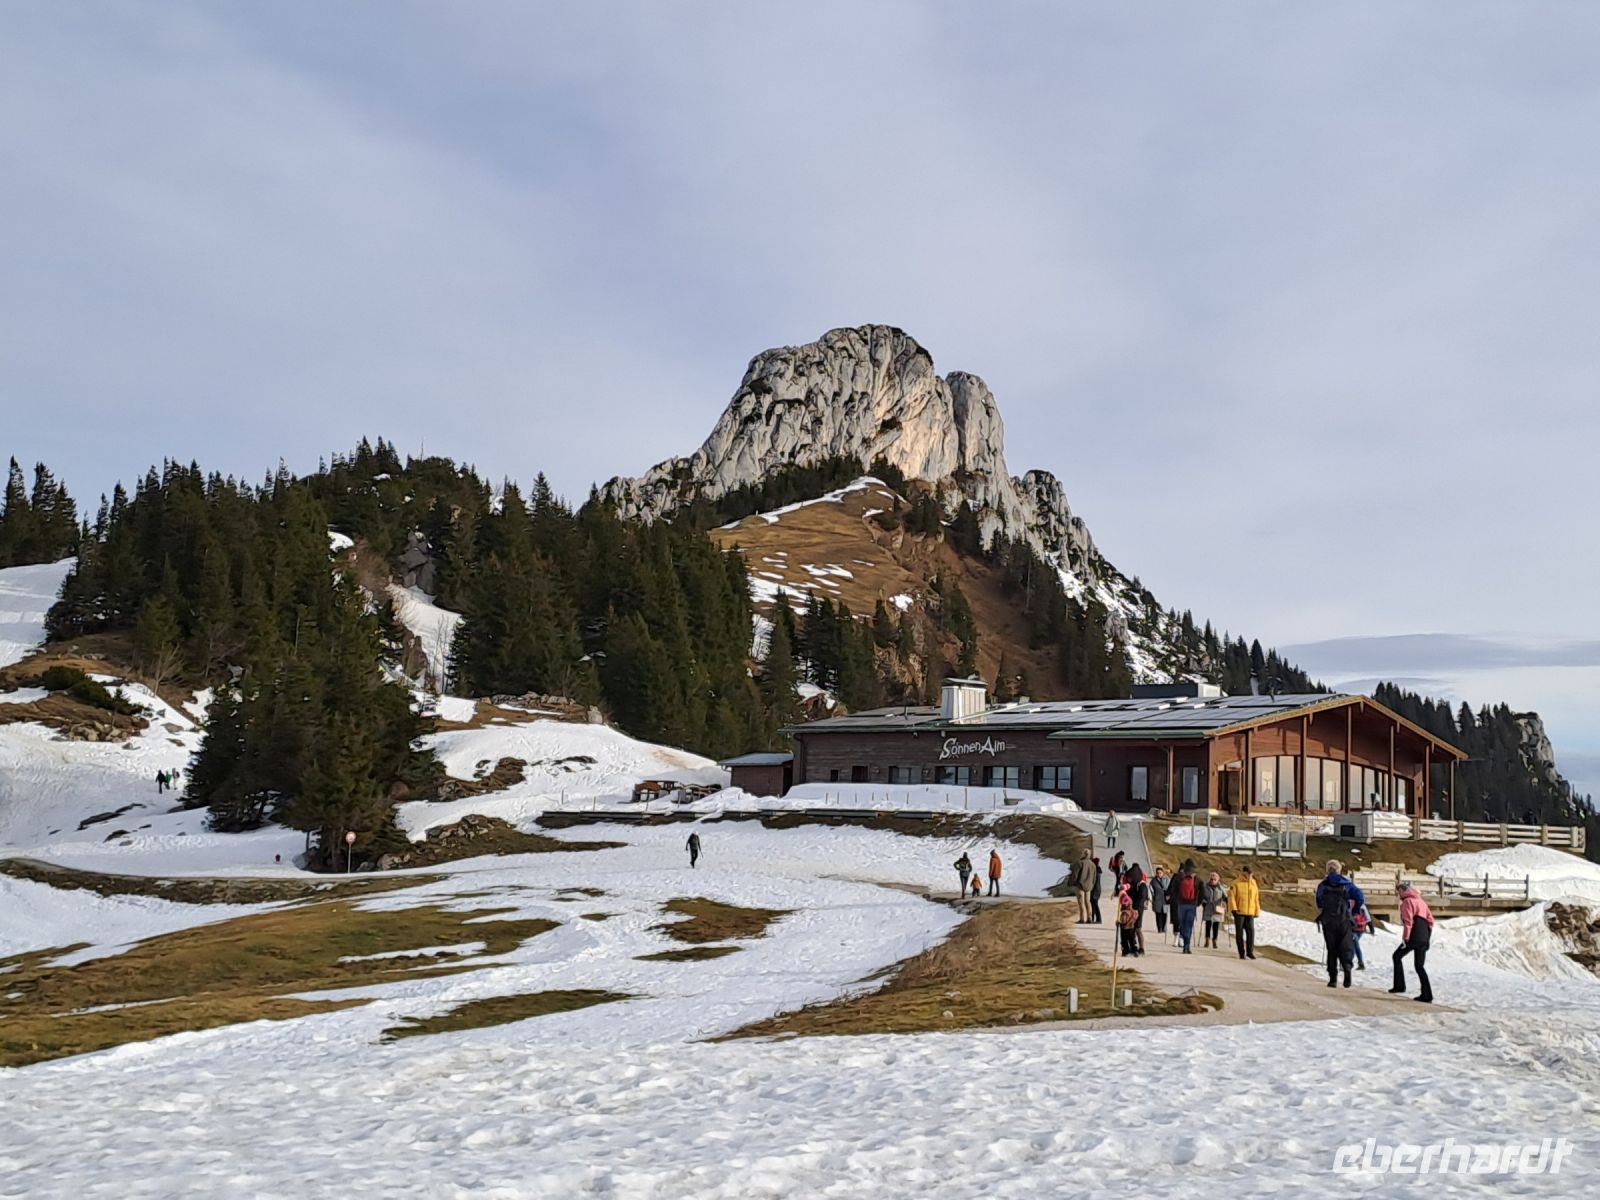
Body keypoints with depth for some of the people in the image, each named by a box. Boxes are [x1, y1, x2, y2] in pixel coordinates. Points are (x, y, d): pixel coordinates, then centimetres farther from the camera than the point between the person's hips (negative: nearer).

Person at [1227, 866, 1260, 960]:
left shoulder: (1254, 884, 9)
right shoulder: (1236, 883, -5)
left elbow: (1256, 898, 14)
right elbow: (1231, 896, -8)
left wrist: (1257, 911, 11)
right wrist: (1233, 908, -16)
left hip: (1250, 913, 3)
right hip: (1239, 912, -3)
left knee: (1251, 931, -5)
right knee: (1239, 932, 3)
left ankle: (1250, 951, 7)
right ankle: (1242, 953, 10)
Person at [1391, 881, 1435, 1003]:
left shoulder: (1407, 901, -3)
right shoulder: (1421, 901, 22)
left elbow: (1408, 921, -14)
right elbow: (1430, 919, 19)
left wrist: (1405, 937, -14)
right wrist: (1429, 935, 20)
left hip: (1414, 936, -7)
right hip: (1424, 938, 7)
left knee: (1397, 956, 9)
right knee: (1420, 966, 9)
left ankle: (1399, 987, 3)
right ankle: (1427, 995, 0)